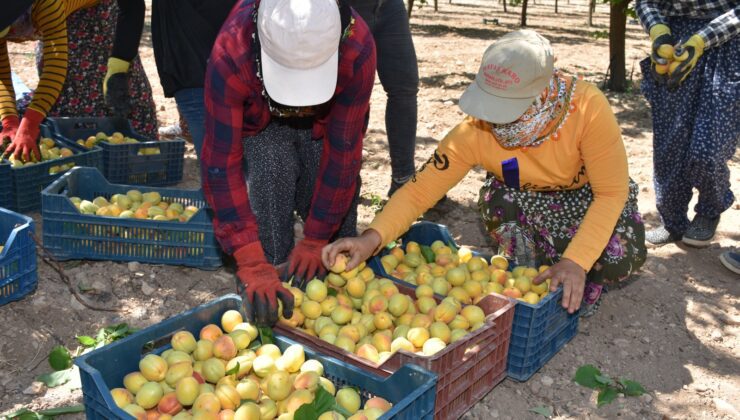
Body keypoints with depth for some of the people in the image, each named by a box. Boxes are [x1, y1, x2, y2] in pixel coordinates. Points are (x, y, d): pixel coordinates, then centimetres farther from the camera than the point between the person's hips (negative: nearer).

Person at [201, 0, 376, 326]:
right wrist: (252, 265, -41)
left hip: (325, 126, 1)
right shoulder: (230, 55, -39)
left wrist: (315, 241, -25)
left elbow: (343, 151, -29)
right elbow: (221, 164, -37)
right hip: (260, 126, -1)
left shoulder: (358, 46, -37)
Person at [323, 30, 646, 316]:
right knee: (496, 198, -32)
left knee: (620, 260, -29)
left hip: (590, 195, -1)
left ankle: (582, 282, 7)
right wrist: (373, 237, -44)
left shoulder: (587, 107, -35)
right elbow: (419, 190, -28)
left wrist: (576, 261, -40)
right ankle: (538, 279, -5)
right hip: (529, 199, 2)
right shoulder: (476, 131, -30)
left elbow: (612, 192, -29)